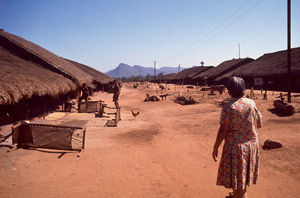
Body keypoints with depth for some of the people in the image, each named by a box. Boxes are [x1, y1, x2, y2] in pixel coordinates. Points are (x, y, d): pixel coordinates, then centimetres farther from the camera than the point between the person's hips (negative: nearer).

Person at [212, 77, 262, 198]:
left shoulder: (228, 107, -17)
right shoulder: (252, 103, -2)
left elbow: (223, 130, -17)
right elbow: (259, 124, 6)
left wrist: (215, 148, -7)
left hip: (235, 146, -6)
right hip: (251, 145, 6)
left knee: (237, 182, 6)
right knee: (244, 176, 25)